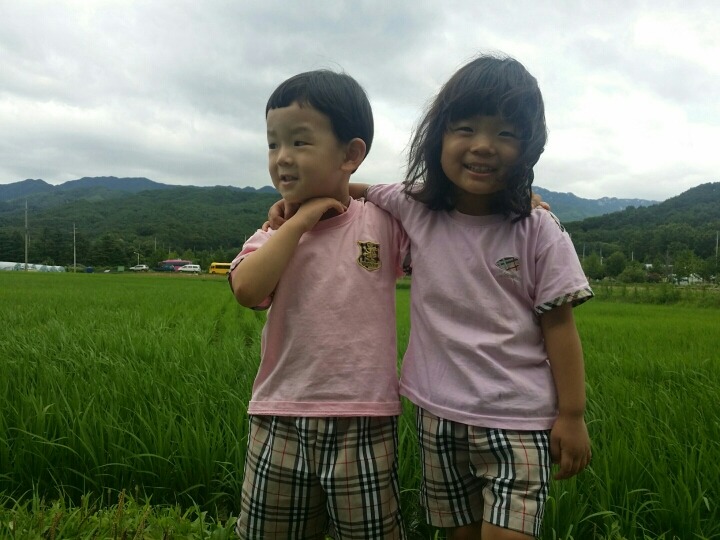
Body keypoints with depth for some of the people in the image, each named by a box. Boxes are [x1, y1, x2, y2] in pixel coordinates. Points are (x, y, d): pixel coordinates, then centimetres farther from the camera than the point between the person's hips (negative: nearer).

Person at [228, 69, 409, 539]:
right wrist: (298, 221, -14)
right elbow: (247, 290, -15)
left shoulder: (385, 222, -2)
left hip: (364, 427, -2)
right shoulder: (275, 234, 3)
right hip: (279, 425, 3)